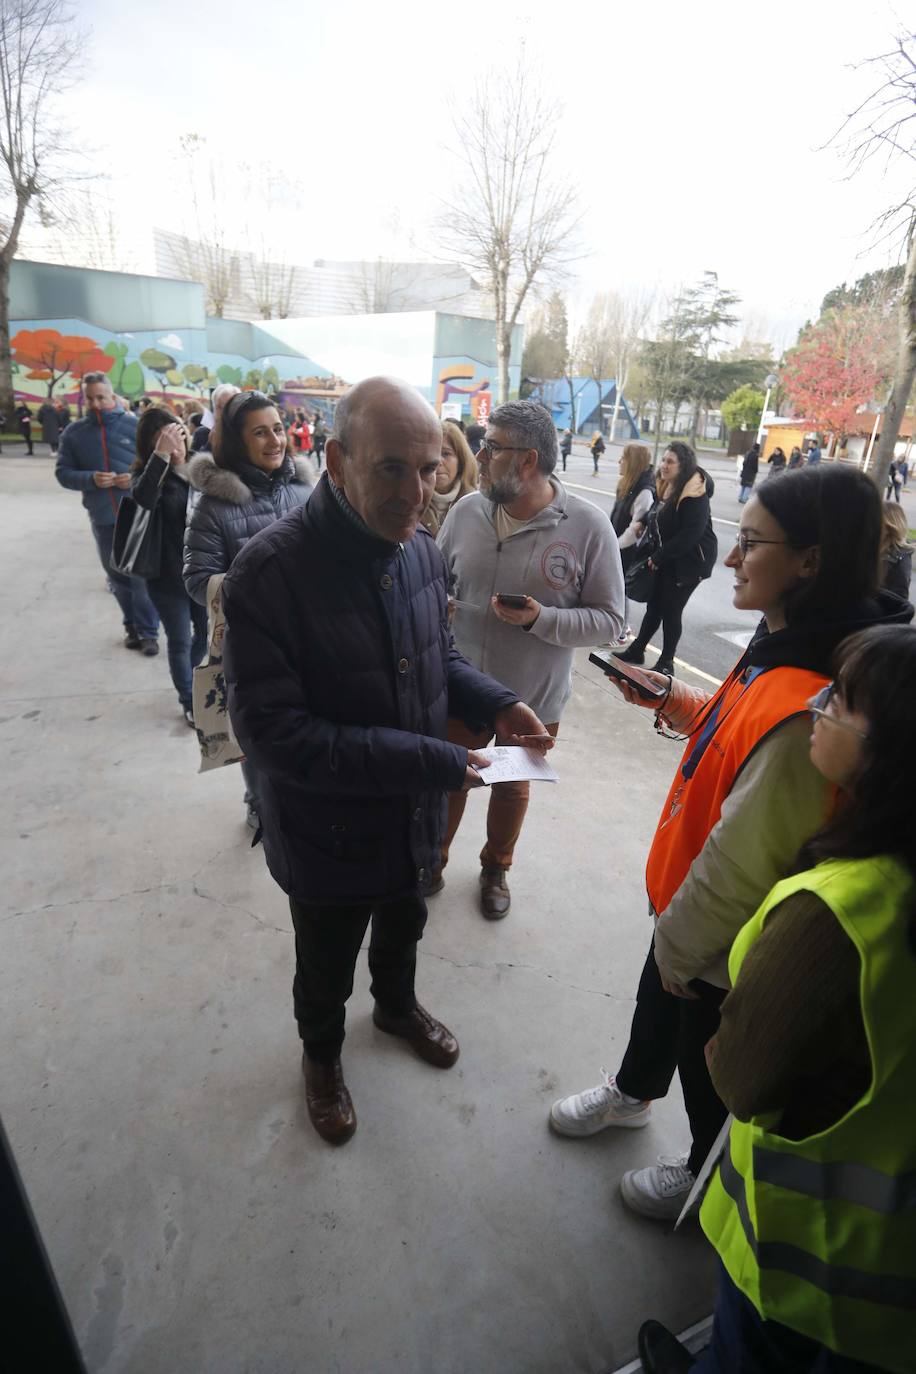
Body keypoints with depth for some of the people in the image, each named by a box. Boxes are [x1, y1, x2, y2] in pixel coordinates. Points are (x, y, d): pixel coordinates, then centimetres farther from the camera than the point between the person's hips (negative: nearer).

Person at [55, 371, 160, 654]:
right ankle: (132, 625, 28)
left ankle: (149, 631, 8)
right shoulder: (73, 432, 5)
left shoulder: (136, 425, -2)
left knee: (143, 575, -2)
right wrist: (90, 479, -15)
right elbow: (63, 473, 3)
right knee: (117, 577, 13)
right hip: (103, 518, 3)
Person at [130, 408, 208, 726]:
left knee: (206, 634, 19)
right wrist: (161, 455, -39)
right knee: (180, 642, 9)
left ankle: (188, 677, 47)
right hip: (168, 576, -3)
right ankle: (189, 701, 29)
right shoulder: (147, 473, -9)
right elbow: (143, 498, -34)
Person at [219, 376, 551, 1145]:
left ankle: (398, 1006, 64)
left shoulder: (421, 550, -8)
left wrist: (497, 702, -13)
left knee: (402, 930, 32)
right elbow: (272, 730, -29)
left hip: (414, 818, 5)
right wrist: (427, 760, -30)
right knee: (327, 968, 23)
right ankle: (322, 1053, 56)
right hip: (329, 830, -5)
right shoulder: (272, 570, -28)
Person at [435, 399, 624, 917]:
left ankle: (496, 869, 49)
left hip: (534, 699, -2)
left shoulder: (588, 525, -16)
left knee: (511, 788, 22)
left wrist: (541, 619, -27)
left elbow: (609, 620, -13)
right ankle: (433, 860, 47)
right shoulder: (466, 511, -6)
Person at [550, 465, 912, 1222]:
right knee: (657, 1004, 31)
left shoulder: (806, 707, -37)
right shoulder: (783, 646, -7)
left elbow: (743, 862, -29)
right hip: (687, 891, 8)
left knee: (707, 1061, 21)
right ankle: (632, 1092, 62)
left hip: (723, 949, -8)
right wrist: (673, 700, -4)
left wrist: (680, 946, -14)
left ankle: (707, 1174, 52)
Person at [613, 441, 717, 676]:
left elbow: (690, 534, -25)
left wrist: (659, 557, -21)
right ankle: (636, 650, 27)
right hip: (668, 558, 8)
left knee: (671, 610, 1)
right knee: (654, 604, 14)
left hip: (690, 560, -8)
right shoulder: (668, 487, 5)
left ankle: (666, 663, 16)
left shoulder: (694, 494, -21)